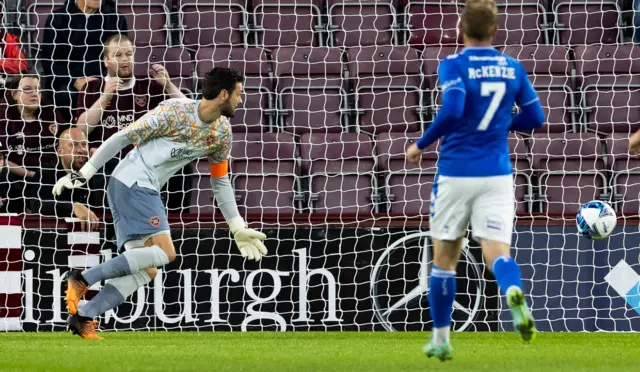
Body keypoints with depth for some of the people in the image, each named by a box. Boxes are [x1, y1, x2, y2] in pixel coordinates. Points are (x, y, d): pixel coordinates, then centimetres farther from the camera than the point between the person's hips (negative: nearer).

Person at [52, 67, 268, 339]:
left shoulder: (222, 133, 9)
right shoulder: (175, 111, -14)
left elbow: (220, 181, 22)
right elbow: (123, 137, -12)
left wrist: (238, 228, 19)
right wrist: (84, 174, -12)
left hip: (145, 191, 9)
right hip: (133, 181, -9)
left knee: (146, 270, 0)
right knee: (165, 252, -21)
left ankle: (82, 317, -4)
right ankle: (84, 278, -21)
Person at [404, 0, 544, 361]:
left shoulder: (454, 65, -8)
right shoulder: (513, 67, 6)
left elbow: (452, 111, -22)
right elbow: (535, 117, 10)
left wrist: (421, 145, -10)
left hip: (456, 174, -2)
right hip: (497, 176, 2)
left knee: (445, 257, 13)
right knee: (497, 251, -7)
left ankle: (441, 339, 20)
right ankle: (515, 293, -42)